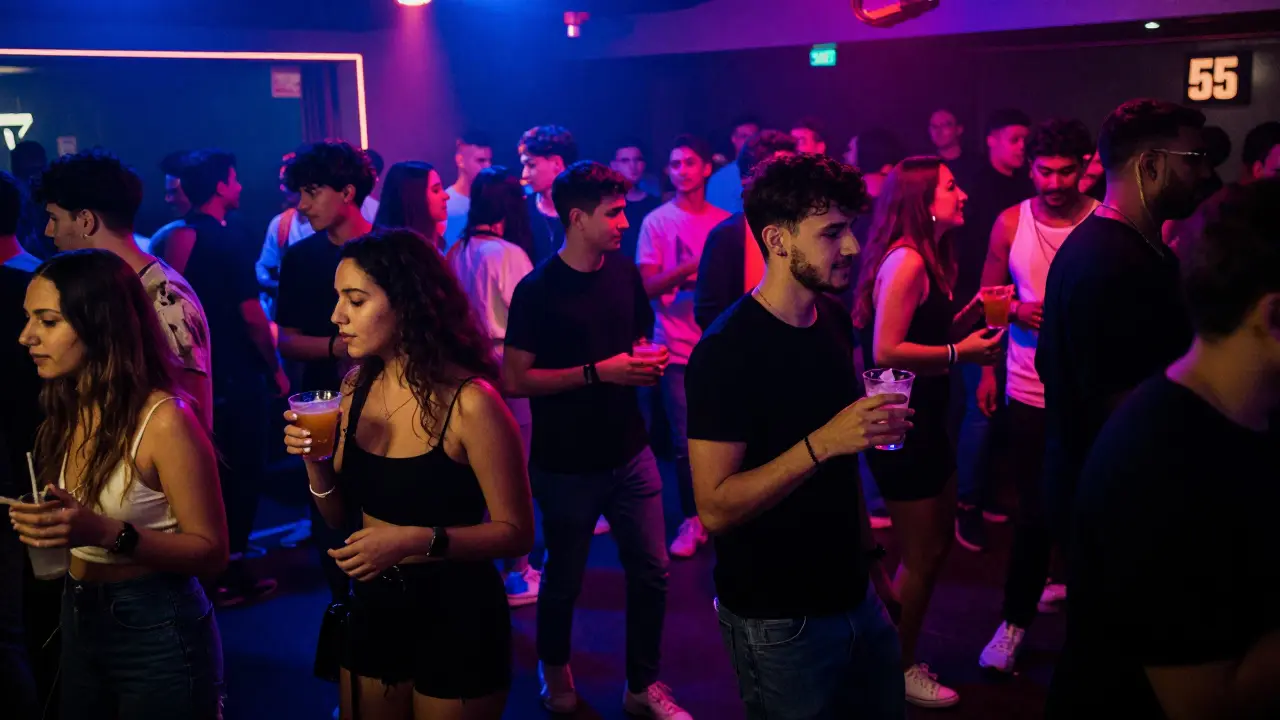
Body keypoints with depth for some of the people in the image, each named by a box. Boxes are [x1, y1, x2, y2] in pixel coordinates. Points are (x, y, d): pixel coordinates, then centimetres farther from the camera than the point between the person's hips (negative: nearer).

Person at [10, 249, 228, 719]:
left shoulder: (164, 420, -20)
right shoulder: (65, 411, 3)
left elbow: (210, 550, -18)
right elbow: (65, 521, 14)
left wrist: (108, 533, -29)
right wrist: (39, 523, -6)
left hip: (157, 631, -7)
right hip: (78, 620, 7)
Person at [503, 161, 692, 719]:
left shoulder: (625, 273, 3)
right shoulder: (537, 290, -14)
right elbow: (515, 380, -16)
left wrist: (650, 361, -6)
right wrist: (596, 372, -22)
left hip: (630, 454, 5)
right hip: (567, 465, -4)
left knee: (651, 572, 6)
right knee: (564, 578, 14)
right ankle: (554, 668, 40)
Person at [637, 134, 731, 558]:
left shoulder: (725, 221, 7)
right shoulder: (657, 222, -1)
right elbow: (647, 287, -8)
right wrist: (693, 264, -19)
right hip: (677, 348, -2)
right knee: (686, 442, -2)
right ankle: (692, 522, 13)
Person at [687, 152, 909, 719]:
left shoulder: (834, 319, 3)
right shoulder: (726, 351, -20)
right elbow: (715, 507, -24)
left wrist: (870, 557, 13)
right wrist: (821, 443, -31)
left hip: (854, 596, 7)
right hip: (780, 620, -7)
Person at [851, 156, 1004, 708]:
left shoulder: (929, 259, 10)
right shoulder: (905, 261, -20)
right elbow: (885, 352, -27)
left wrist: (973, 311, 3)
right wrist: (960, 353, -22)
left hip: (924, 420, 10)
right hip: (901, 424, -10)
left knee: (937, 542, 20)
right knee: (920, 555, 3)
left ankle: (903, 653, 33)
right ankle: (899, 669, 21)